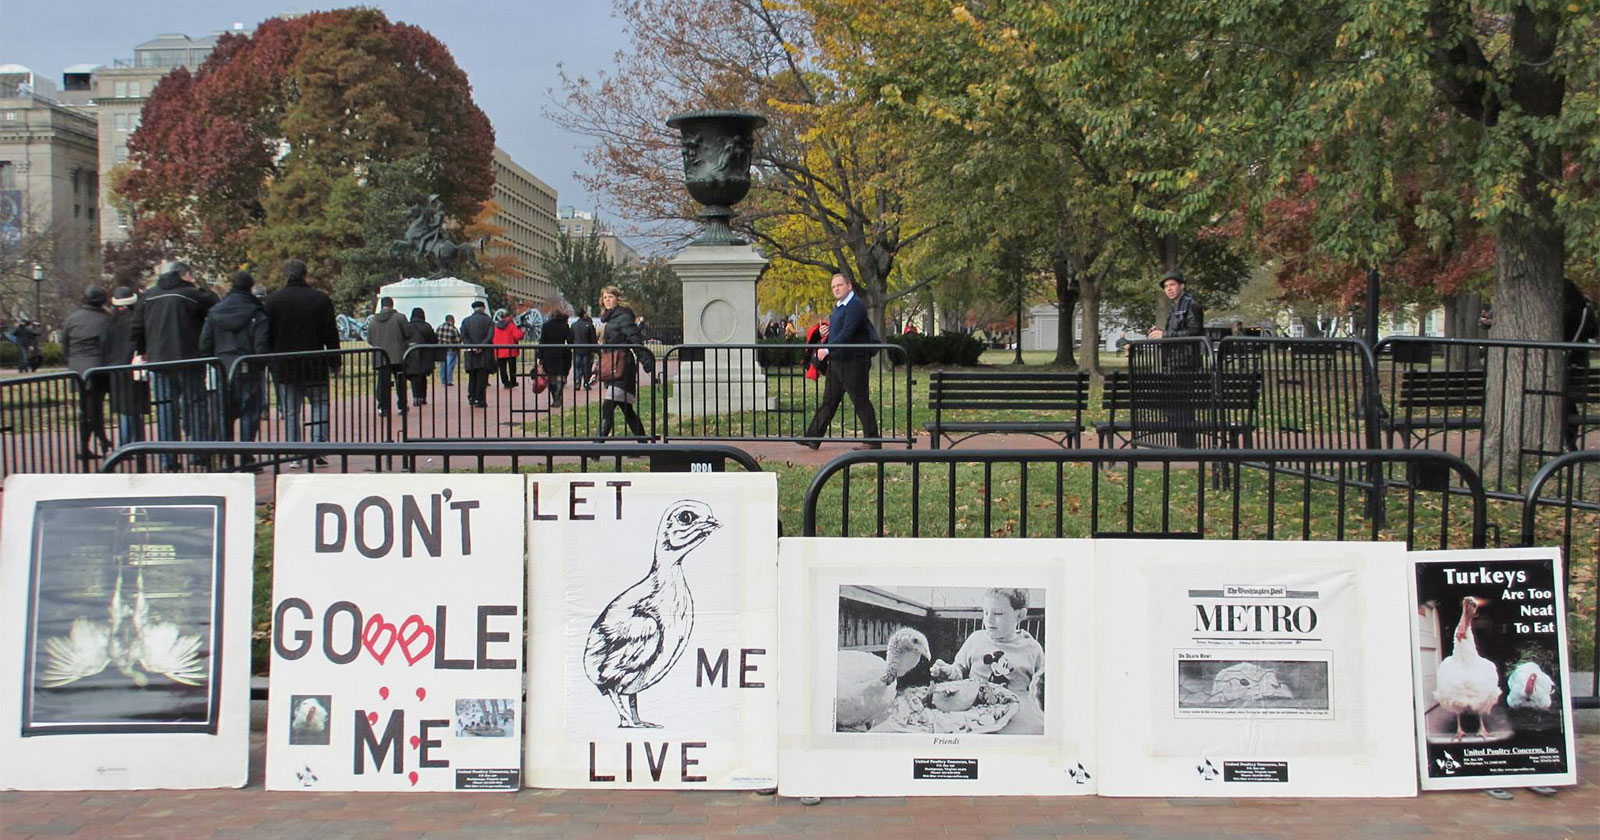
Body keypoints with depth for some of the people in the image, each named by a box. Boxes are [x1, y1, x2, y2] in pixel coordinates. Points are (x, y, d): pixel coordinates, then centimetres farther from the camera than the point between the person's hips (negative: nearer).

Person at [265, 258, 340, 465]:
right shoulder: (321, 299, 0)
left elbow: (267, 337, 2)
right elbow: (331, 335, 2)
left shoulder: (273, 300, 0)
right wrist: (334, 362, 9)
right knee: (320, 404, 11)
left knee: (290, 412, 5)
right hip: (315, 366, 0)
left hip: (285, 368, 0)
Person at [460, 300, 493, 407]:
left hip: (471, 355, 2)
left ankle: (472, 398, 16)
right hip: (485, 354, -2)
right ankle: (479, 400, -3)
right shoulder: (488, 321, -1)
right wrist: (481, 347, -14)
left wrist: (472, 347, -10)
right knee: (482, 378, 1)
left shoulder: (466, 321, 4)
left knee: (472, 378, 14)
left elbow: (463, 337, -4)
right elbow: (490, 337, -12)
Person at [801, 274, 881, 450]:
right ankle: (812, 438, 12)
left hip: (852, 362, -10)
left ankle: (873, 441, 3)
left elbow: (847, 333, -24)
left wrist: (827, 349, -27)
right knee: (829, 401, 10)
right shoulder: (838, 307, 17)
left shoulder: (855, 306, -14)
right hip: (836, 362, 10)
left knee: (861, 402, -3)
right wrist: (825, 332, 7)